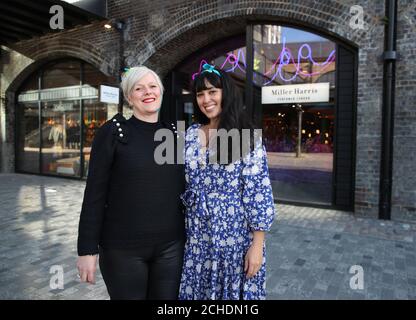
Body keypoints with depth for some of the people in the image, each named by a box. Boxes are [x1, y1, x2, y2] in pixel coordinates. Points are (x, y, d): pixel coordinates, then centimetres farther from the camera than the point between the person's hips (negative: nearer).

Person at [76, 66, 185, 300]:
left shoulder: (174, 134, 5)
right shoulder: (112, 131, -7)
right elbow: (95, 194, -7)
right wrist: (87, 249, -8)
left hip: (170, 245, 4)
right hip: (122, 248, -3)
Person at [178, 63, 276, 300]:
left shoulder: (247, 138, -9)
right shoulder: (191, 134, 5)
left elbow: (258, 191, -11)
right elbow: (183, 185, 10)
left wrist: (257, 245, -12)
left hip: (236, 236, -4)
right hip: (197, 237, 4)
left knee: (234, 290, 10)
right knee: (198, 291, 16)